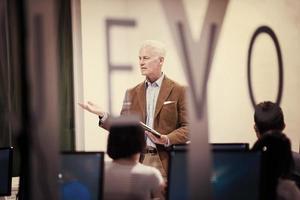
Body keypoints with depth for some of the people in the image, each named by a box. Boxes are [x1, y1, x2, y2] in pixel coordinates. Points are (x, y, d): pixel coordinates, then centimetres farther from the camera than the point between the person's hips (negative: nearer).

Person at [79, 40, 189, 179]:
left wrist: (167, 139, -17)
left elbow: (188, 127, -1)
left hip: (165, 162, -3)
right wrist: (103, 115, -1)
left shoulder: (179, 91, 2)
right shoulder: (132, 93, 15)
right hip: (137, 161, 3)